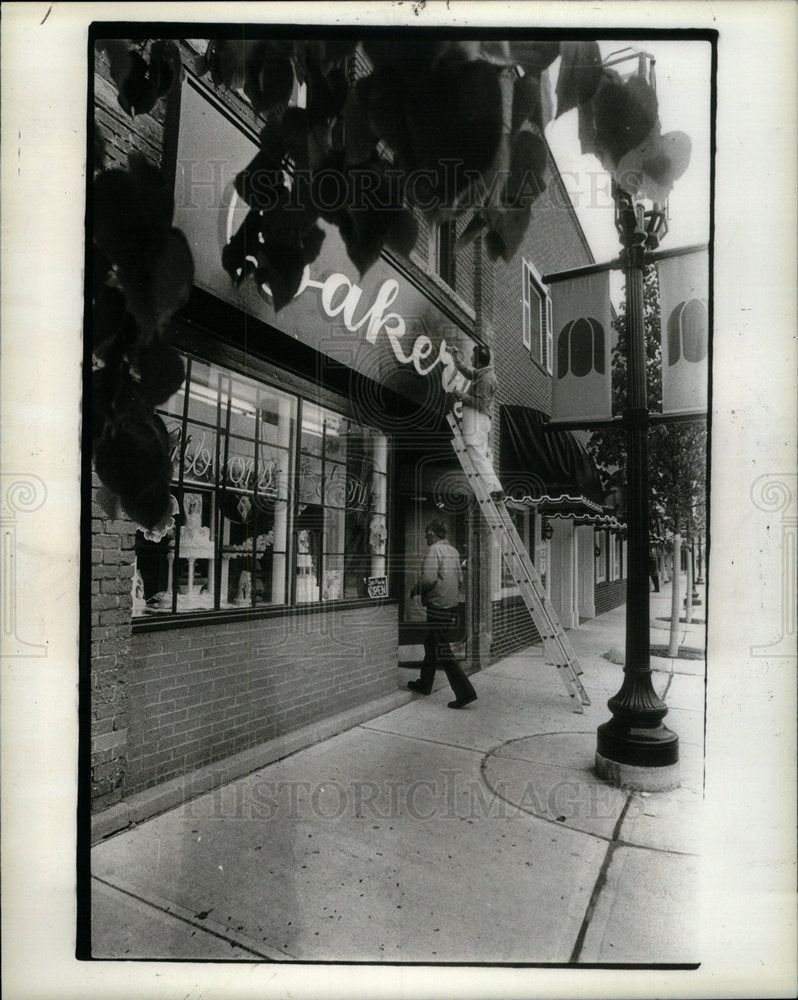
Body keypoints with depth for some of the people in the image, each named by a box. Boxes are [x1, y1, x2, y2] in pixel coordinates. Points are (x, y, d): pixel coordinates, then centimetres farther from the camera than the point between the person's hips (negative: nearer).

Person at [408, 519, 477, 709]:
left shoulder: (434, 550, -13)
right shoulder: (453, 551, 11)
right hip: (452, 603, 9)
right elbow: (460, 579, 15)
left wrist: (416, 590, -4)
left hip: (438, 605, -9)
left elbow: (429, 579, -22)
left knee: (442, 650, -6)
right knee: (431, 644, 21)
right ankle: (424, 684, 32)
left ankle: (465, 692, -9)